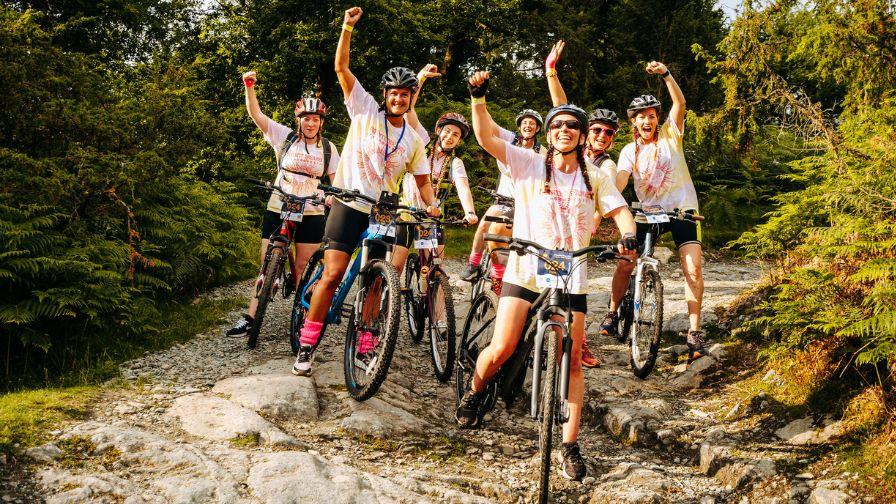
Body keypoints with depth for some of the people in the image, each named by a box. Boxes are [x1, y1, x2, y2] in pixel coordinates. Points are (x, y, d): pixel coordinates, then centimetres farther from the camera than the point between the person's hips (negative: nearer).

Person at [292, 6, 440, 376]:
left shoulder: (413, 140, 10)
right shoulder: (365, 109, 2)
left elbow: (422, 180, 14)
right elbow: (341, 67, -4)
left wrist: (432, 205, -7)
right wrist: (347, 28, -15)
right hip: (349, 205, -4)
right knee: (333, 274, -13)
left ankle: (365, 347, 15)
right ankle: (306, 345, -3)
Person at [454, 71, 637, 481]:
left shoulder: (595, 179, 8)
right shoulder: (529, 164, 0)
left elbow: (620, 211, 3)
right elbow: (487, 138, -9)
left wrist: (628, 237, -19)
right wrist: (479, 98, -23)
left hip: (571, 279, 2)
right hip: (523, 272, -2)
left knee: (571, 361, -2)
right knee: (501, 349, -10)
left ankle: (569, 447, 6)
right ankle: (474, 393, 24)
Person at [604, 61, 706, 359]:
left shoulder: (670, 135, 1)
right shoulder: (629, 151, 3)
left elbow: (680, 103, -15)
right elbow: (620, 179, -14)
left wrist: (666, 74, -30)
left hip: (682, 210, -2)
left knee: (693, 269, -16)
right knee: (625, 264, -4)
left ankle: (694, 333, -11)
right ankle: (612, 314, 20)